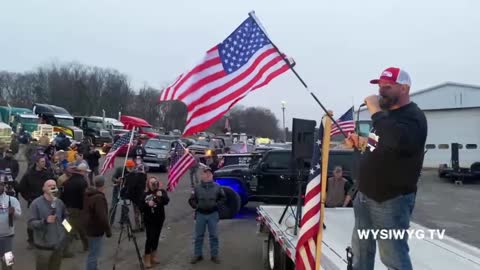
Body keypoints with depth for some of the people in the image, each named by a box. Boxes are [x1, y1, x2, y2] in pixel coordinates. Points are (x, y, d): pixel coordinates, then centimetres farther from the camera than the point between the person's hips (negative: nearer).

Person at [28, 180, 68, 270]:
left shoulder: (59, 202, 2)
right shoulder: (36, 203, -12)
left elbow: (65, 217, 20)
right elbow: (31, 223, -17)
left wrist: (64, 229, 7)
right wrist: (45, 221, -31)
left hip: (58, 244, 5)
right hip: (43, 246, -5)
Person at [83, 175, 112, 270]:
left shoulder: (88, 194, 5)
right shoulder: (99, 197, -25)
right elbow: (102, 216, -29)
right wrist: (108, 230, -19)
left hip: (90, 227, 10)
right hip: (96, 229, -10)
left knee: (93, 253, 23)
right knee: (93, 254, -1)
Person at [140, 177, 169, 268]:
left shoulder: (162, 191, -4)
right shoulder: (145, 194, -4)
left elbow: (166, 201, -20)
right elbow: (141, 207, -3)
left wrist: (161, 196, -38)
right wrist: (148, 204, -21)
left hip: (159, 219, 2)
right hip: (149, 220, -2)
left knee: (156, 237, 12)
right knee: (150, 238, -7)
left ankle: (153, 256, 29)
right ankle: (147, 258, 6)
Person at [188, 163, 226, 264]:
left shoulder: (217, 187, -1)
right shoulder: (197, 188, -1)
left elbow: (223, 198, 8)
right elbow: (191, 200, 7)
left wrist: (216, 204, -5)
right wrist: (196, 206, -7)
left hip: (213, 214, 0)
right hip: (200, 214, 0)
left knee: (214, 235, 6)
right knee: (199, 236, 8)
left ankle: (214, 255, 17)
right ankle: (197, 255, 19)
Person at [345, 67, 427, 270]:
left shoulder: (413, 116, -15)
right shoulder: (386, 113, 15)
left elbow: (397, 141, -37)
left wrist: (375, 110, -28)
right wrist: (360, 142, 11)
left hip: (391, 200, -9)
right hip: (365, 195, 9)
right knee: (361, 248, 20)